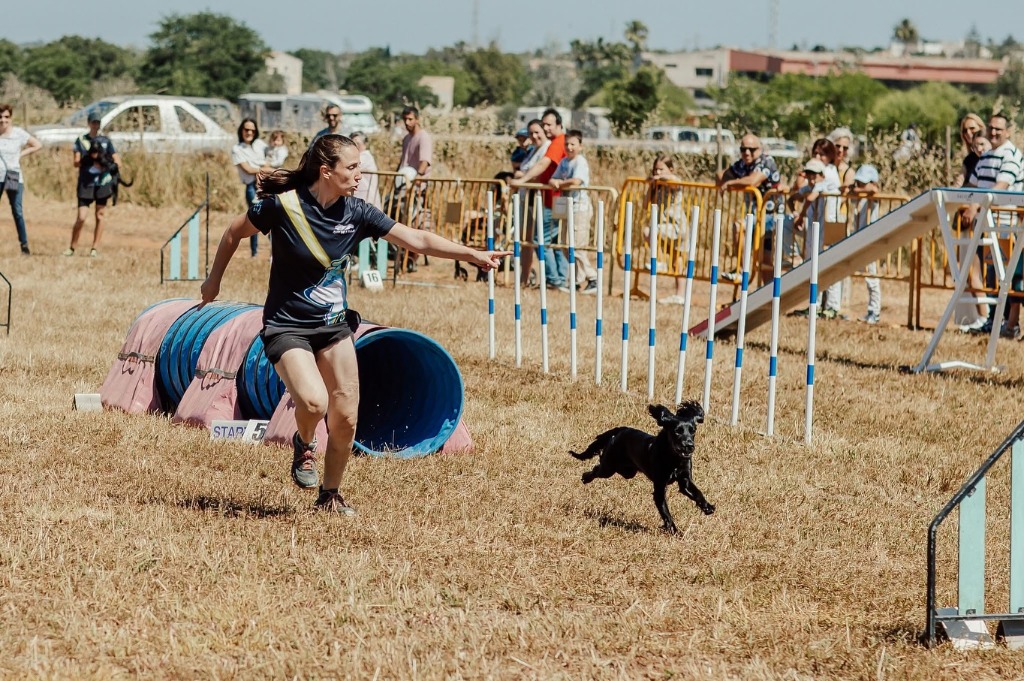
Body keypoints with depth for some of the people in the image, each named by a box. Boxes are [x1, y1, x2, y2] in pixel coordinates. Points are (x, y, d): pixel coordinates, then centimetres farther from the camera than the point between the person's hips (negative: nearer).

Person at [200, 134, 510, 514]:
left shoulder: (355, 212, -7)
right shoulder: (282, 205, -19)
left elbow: (416, 240, -6)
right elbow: (235, 233, -1)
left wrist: (472, 255, -13)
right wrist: (214, 280, 9)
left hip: (334, 325, 5)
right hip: (287, 326, -5)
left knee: (345, 418, 0)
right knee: (313, 402, -26)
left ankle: (330, 496, 22)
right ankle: (303, 445, 9)